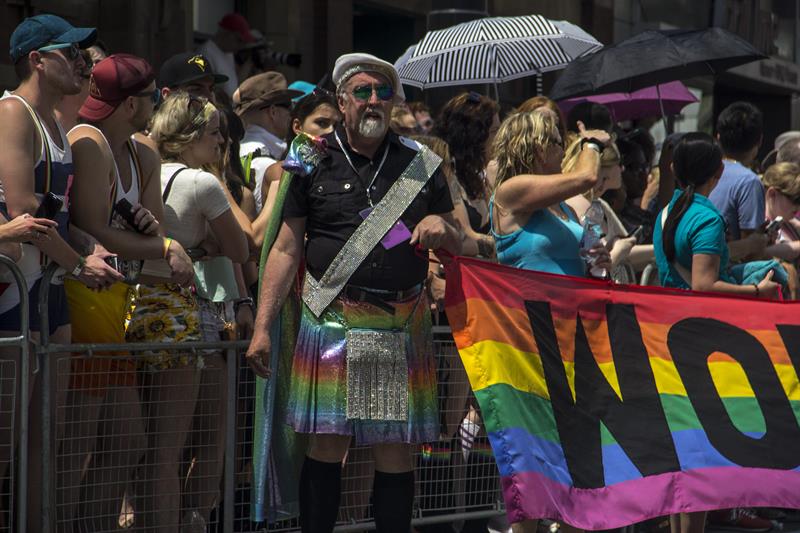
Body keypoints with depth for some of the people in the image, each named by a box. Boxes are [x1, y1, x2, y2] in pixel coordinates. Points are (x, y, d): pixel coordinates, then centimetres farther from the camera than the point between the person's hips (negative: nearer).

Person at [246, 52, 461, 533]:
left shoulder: (422, 164, 12)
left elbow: (460, 249, 17)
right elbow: (286, 249, 6)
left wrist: (442, 229, -7)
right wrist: (262, 327, -1)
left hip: (402, 325, 1)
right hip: (332, 321, -1)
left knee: (396, 449, 1)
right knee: (328, 444, -4)